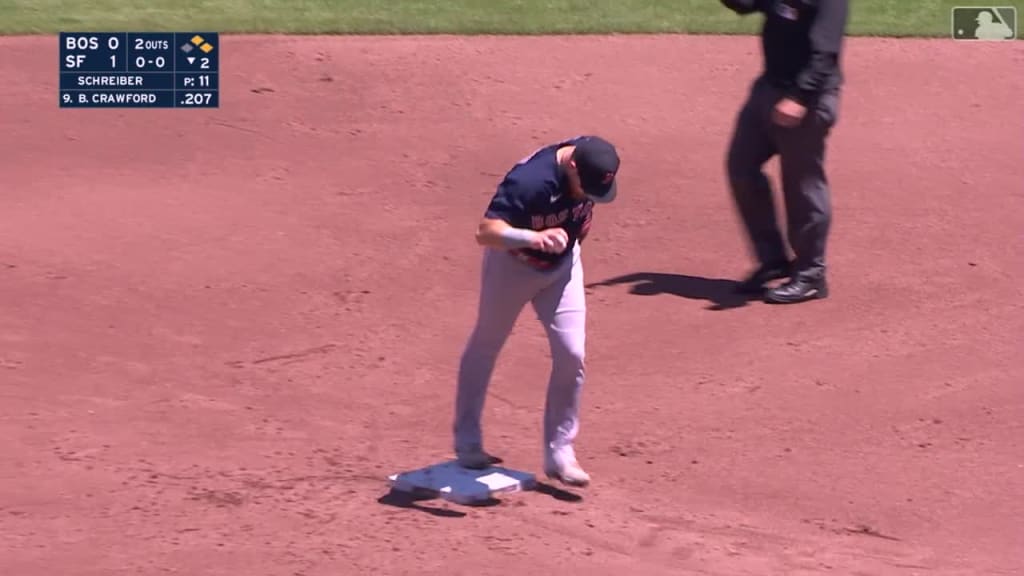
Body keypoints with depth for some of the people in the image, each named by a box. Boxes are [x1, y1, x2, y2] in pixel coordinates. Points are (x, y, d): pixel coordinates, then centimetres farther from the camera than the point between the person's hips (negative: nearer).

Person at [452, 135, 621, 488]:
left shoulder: (591, 163, -20)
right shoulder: (529, 180, -39)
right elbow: (486, 232, -46)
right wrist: (534, 238, -62)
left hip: (562, 264, 4)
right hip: (513, 264, -4)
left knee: (571, 355, -4)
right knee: (485, 347, 14)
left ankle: (559, 452, 8)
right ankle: (467, 442, 30)